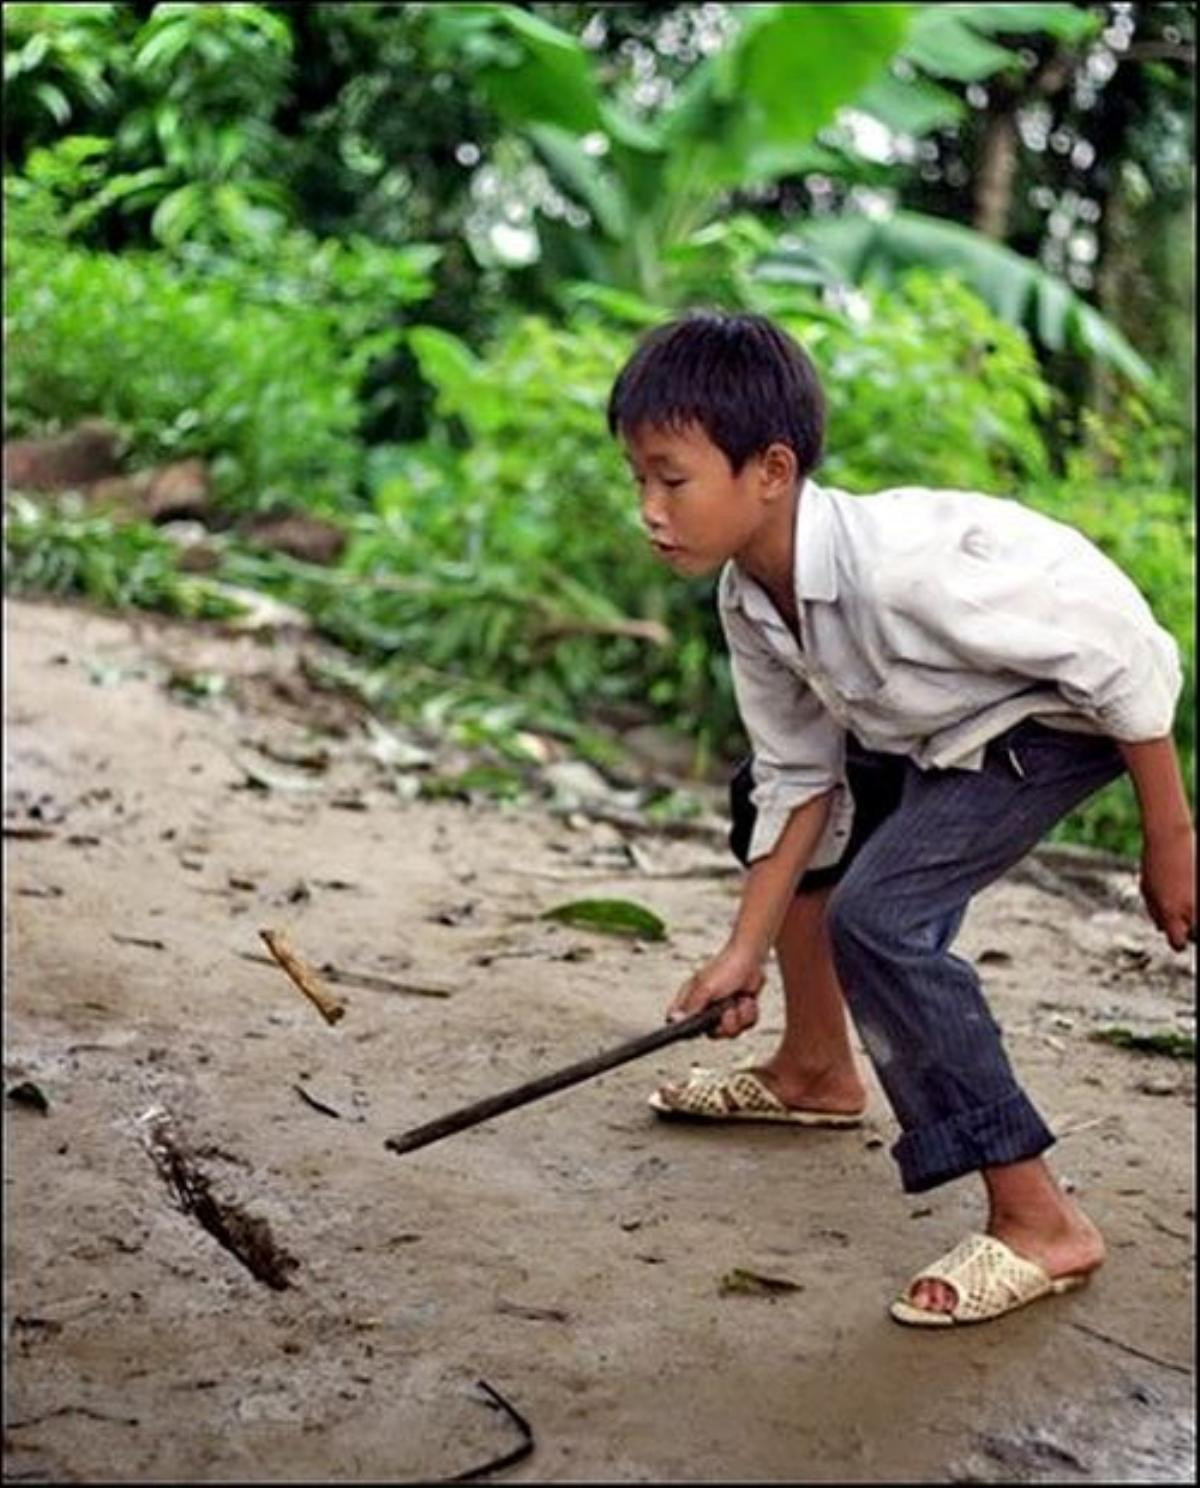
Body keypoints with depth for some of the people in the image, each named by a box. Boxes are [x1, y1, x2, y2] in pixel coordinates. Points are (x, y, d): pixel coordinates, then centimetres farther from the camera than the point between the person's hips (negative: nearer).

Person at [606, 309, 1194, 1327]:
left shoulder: (904, 565, -37)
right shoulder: (749, 597, -11)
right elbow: (800, 777, -1)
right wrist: (747, 950, -6)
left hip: (1067, 711, -9)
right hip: (934, 724, 10)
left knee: (878, 918, -24)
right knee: (765, 794, 21)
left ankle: (1038, 1223, -13)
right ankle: (817, 1073, 37)